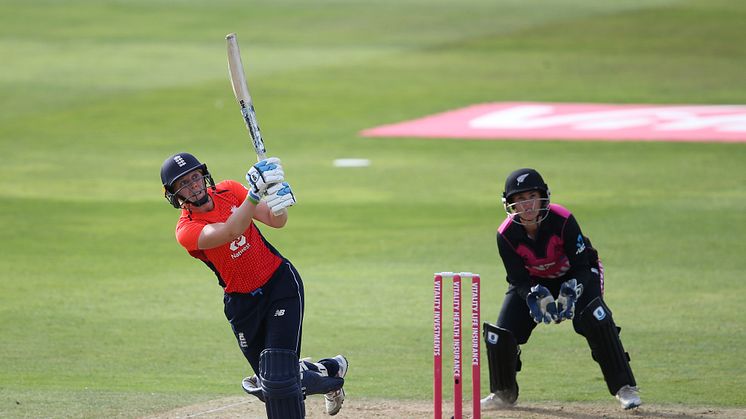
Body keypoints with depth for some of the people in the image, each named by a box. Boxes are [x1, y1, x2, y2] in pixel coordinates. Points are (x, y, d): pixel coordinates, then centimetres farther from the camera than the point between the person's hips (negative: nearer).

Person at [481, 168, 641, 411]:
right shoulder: (506, 234, -24)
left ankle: (625, 388, -21)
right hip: (534, 282, 3)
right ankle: (503, 393, 18)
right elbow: (519, 279, -19)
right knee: (500, 335, -9)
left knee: (596, 319, -30)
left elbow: (582, 266, -25)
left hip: (574, 276, -3)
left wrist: (570, 293, -44)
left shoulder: (562, 220, -31)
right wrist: (537, 297, -40)